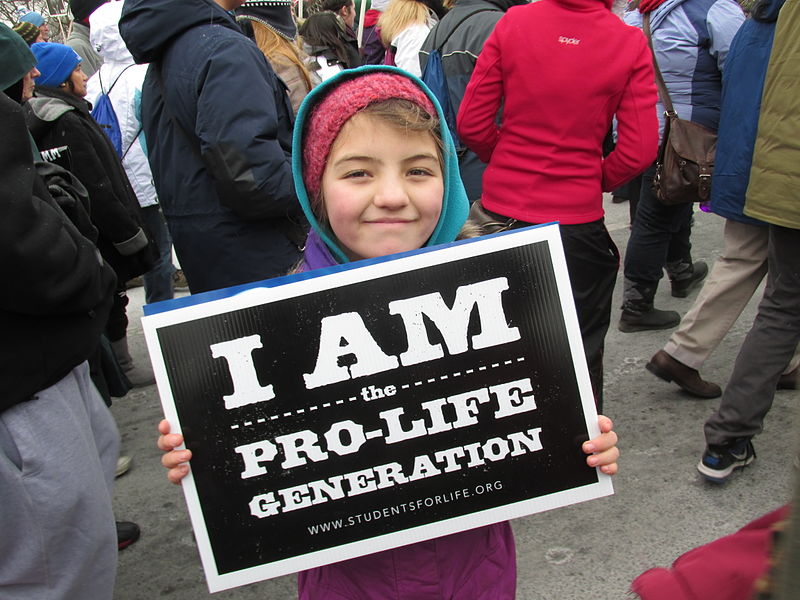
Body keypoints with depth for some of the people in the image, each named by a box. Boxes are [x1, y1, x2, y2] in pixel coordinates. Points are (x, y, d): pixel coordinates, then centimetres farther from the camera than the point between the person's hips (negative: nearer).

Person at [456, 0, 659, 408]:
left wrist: (509, 161, 11)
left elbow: (471, 123, -6)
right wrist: (596, 179, 8)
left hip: (502, 209, 2)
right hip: (576, 218, -1)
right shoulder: (630, 43, -8)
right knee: (582, 348, 16)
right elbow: (639, 150, -10)